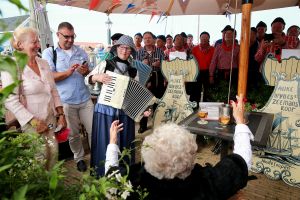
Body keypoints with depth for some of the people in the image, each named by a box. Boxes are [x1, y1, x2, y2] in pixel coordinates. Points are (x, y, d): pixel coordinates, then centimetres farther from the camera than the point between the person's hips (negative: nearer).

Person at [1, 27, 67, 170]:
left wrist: (61, 114, 5)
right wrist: (34, 122, -17)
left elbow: (53, 91, 10)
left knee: (53, 153, 10)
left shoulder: (44, 63, 7)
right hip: (33, 123, -5)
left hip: (51, 118, 6)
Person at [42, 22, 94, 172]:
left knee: (93, 130, 5)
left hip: (85, 98, 3)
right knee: (73, 134, 12)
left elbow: (90, 73, 15)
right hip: (65, 101, -2)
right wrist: (68, 72, -23)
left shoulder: (81, 52, 9)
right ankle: (79, 158, 32)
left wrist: (86, 72, -9)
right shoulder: (49, 53, -2)